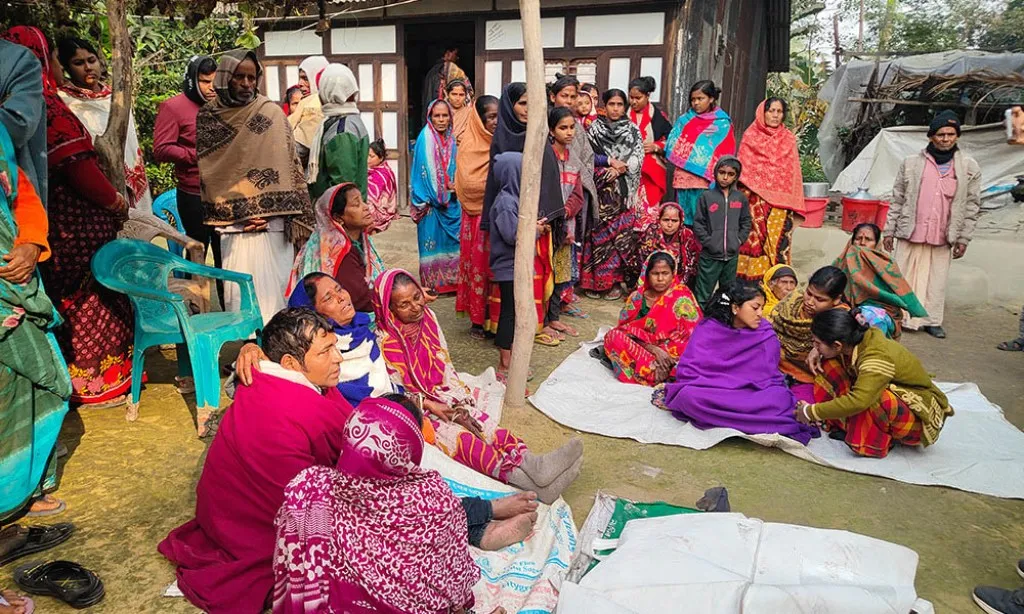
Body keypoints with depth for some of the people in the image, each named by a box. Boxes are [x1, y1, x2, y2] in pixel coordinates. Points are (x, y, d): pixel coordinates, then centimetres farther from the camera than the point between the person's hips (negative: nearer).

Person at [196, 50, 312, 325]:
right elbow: (202, 169, 9)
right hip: (230, 222, 1)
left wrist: (296, 219, -7)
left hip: (271, 222, -1)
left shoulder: (271, 113, 3)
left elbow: (289, 165, 0)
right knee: (238, 289, -1)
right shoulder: (207, 116, 8)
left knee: (271, 285, 0)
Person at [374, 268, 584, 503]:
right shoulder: (386, 342, -14)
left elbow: (445, 362, 6)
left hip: (444, 397, 6)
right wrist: (430, 405, -18)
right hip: (415, 408, -6)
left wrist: (458, 396, -7)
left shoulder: (428, 317, 1)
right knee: (458, 436, -31)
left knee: (485, 423, -21)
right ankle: (521, 477, -49)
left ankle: (530, 463, -43)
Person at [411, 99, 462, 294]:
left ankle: (451, 281, 15)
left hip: (451, 199, 5)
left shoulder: (452, 139, 11)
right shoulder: (425, 139, -6)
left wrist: (454, 186, -5)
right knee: (433, 238, -1)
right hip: (431, 200, -5)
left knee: (451, 238, 6)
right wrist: (441, 191, -12)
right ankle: (433, 283, 7)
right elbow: (421, 171, -10)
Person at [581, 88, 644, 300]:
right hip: (600, 188, -1)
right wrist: (610, 162, -11)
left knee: (622, 233, -2)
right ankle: (594, 281, 4)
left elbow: (638, 156, 1)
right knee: (598, 233, -3)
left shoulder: (633, 130, 11)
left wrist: (620, 168, -14)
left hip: (624, 189, 1)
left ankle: (616, 281, 5)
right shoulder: (595, 128, 8)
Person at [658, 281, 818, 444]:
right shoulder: (707, 328, -4)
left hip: (753, 395, 0)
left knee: (781, 396, -29)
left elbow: (771, 376, 1)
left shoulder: (766, 334, 0)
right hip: (711, 393, 0)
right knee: (689, 396, -34)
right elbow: (687, 371, -9)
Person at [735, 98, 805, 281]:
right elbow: (742, 169, 5)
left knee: (777, 242, -1)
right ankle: (751, 278, 4)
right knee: (753, 242, -4)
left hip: (780, 202, 2)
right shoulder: (750, 136, 5)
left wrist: (794, 203, 4)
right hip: (754, 201, -1)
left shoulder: (789, 139, 10)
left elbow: (793, 173, 10)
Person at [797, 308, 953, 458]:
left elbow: (858, 401, -47)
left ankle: (875, 443, -14)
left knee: (870, 396, -40)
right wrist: (818, 350, -6)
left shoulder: (877, 358, -33)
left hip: (920, 417, -8)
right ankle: (842, 423, -6)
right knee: (831, 364, -5)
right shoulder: (861, 337, -11)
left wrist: (811, 412, -35)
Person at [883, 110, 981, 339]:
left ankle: (931, 320, 17)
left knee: (936, 281, 6)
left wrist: (963, 238, 1)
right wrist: (889, 230, 2)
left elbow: (972, 206, 4)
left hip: (943, 238, 1)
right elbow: (897, 200, 4)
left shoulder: (969, 168, 3)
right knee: (903, 277, 6)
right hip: (910, 234, 0)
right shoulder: (912, 163, 2)